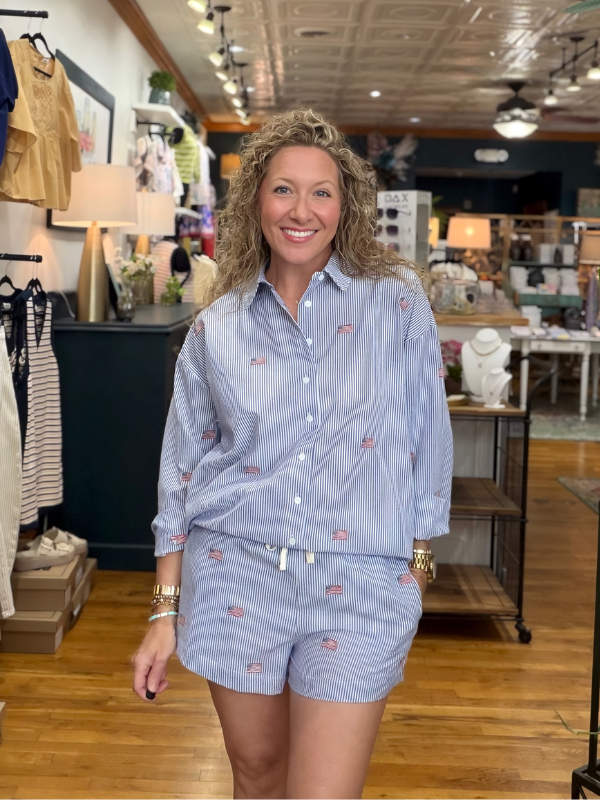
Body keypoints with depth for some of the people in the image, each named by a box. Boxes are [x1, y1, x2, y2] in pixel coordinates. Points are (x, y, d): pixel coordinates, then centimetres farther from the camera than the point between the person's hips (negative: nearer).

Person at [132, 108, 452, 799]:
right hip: (236, 576, 2)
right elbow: (180, 475, 6)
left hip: (359, 586, -2)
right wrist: (165, 611, 4)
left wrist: (419, 564, 3)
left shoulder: (398, 303, -2)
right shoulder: (216, 328, 2)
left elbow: (428, 443, 3)